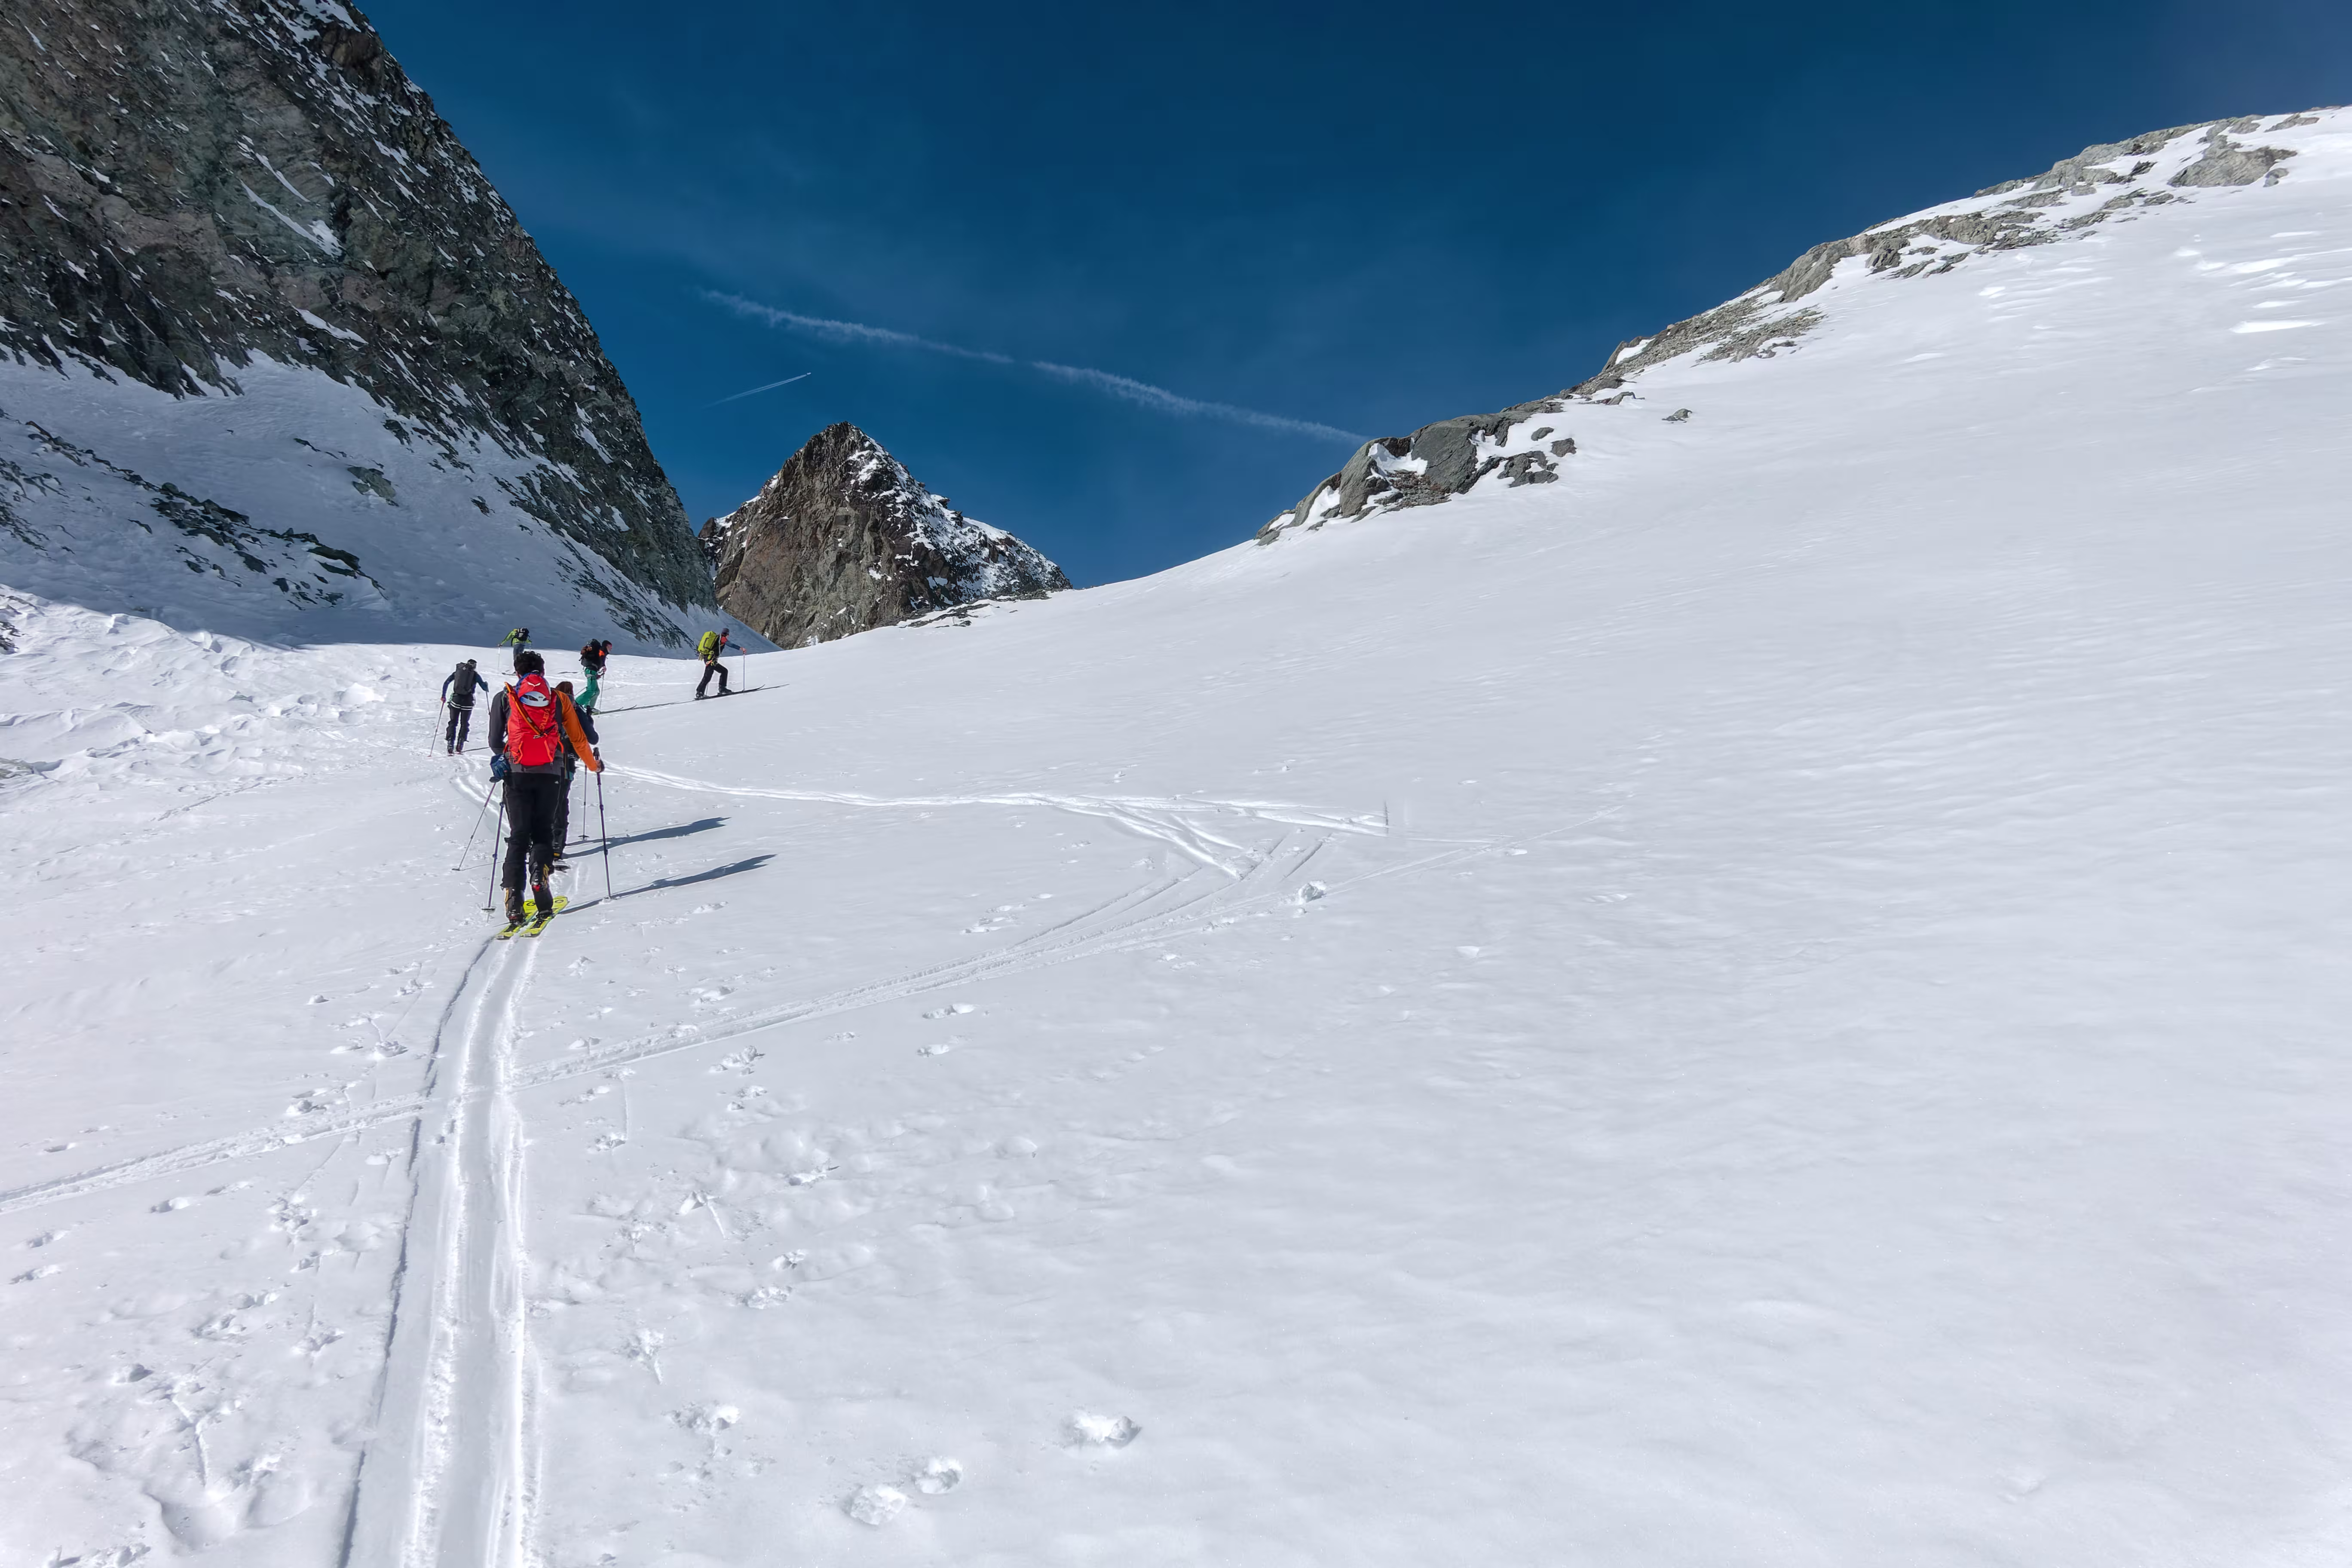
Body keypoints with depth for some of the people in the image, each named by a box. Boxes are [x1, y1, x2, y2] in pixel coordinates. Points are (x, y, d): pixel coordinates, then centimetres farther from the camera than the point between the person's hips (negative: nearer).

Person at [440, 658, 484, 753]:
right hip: (468, 702, -1)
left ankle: (450, 749, 0)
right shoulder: (476, 675, 5)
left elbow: (446, 683, 8)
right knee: (465, 724, 12)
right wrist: (486, 684, 32)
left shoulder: (457, 672, 11)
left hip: (456, 700, 1)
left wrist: (444, 696, 16)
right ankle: (459, 748, 4)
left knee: (453, 723, 9)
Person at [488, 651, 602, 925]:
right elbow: (579, 739, 11)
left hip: (517, 774, 0)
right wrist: (595, 765, 26)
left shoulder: (503, 698, 9)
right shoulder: (559, 699, 10)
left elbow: (495, 741, 10)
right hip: (549, 775, 0)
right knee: (542, 832, 12)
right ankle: (540, 879, -14)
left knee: (519, 836, 4)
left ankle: (514, 900, -7)